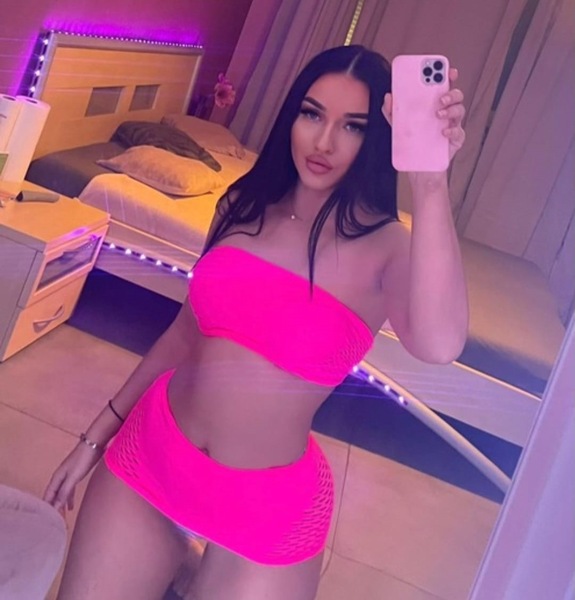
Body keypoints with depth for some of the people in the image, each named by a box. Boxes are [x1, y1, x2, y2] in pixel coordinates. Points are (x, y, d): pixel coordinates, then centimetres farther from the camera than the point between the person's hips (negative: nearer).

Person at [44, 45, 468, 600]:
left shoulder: (386, 246, -13)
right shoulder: (243, 204, 0)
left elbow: (439, 344, -34)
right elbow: (189, 328, 9)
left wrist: (429, 181, -39)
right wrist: (100, 431, 12)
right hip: (149, 451, 4)